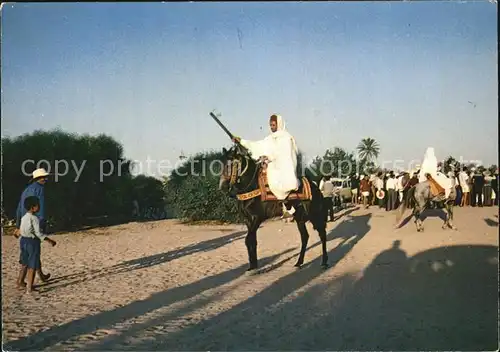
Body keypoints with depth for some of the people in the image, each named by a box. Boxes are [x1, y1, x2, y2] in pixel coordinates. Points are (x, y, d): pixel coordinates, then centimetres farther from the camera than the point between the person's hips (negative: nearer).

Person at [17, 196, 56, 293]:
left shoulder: (23, 217, 6)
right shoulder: (34, 218, -19)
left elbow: (21, 230, 12)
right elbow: (38, 233, -21)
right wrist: (49, 240, -17)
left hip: (23, 240, 8)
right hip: (32, 242, -8)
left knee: (24, 264, 23)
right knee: (32, 266, 1)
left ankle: (20, 283, 36)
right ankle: (29, 288, 4)